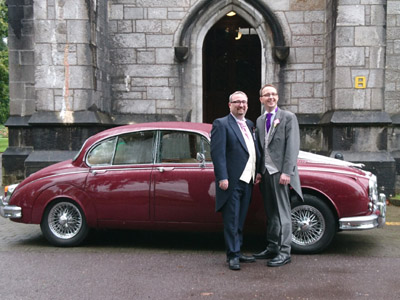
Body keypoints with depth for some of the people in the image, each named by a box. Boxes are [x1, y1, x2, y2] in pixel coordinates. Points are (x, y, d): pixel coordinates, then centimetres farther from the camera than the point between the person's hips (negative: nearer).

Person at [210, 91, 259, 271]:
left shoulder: (249, 125, 17)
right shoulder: (221, 124, -5)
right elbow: (217, 152, -12)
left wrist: (256, 172, 9)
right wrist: (222, 178, -19)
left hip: (247, 180, 7)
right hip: (231, 181, -7)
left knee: (240, 220, 15)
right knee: (231, 220, -2)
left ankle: (237, 252, 25)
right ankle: (232, 255, 7)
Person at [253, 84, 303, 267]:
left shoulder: (288, 117, -2)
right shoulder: (260, 121, 16)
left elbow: (293, 146, -9)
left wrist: (287, 172, -16)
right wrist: (258, 171, 7)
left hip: (280, 172, -6)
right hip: (265, 173, 6)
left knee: (282, 212, -3)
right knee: (270, 213, 13)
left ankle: (284, 252, 3)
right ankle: (272, 248, 22)